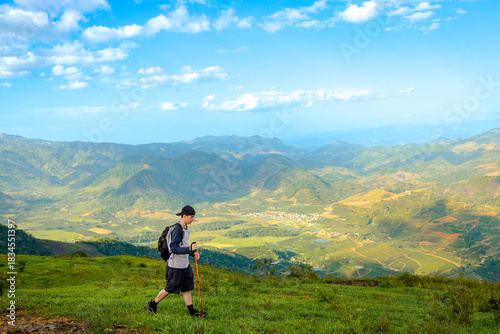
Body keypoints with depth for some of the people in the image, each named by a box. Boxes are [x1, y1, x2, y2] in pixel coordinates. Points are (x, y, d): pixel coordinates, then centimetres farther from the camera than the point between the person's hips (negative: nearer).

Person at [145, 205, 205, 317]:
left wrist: (193, 253, 7)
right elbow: (174, 249, -25)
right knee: (170, 288, 4)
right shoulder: (177, 229, -20)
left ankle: (192, 311, 16)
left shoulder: (184, 228, 10)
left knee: (187, 288, 11)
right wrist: (190, 249, -32)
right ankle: (152, 305, 21)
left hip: (185, 264, 9)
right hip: (176, 265, -9)